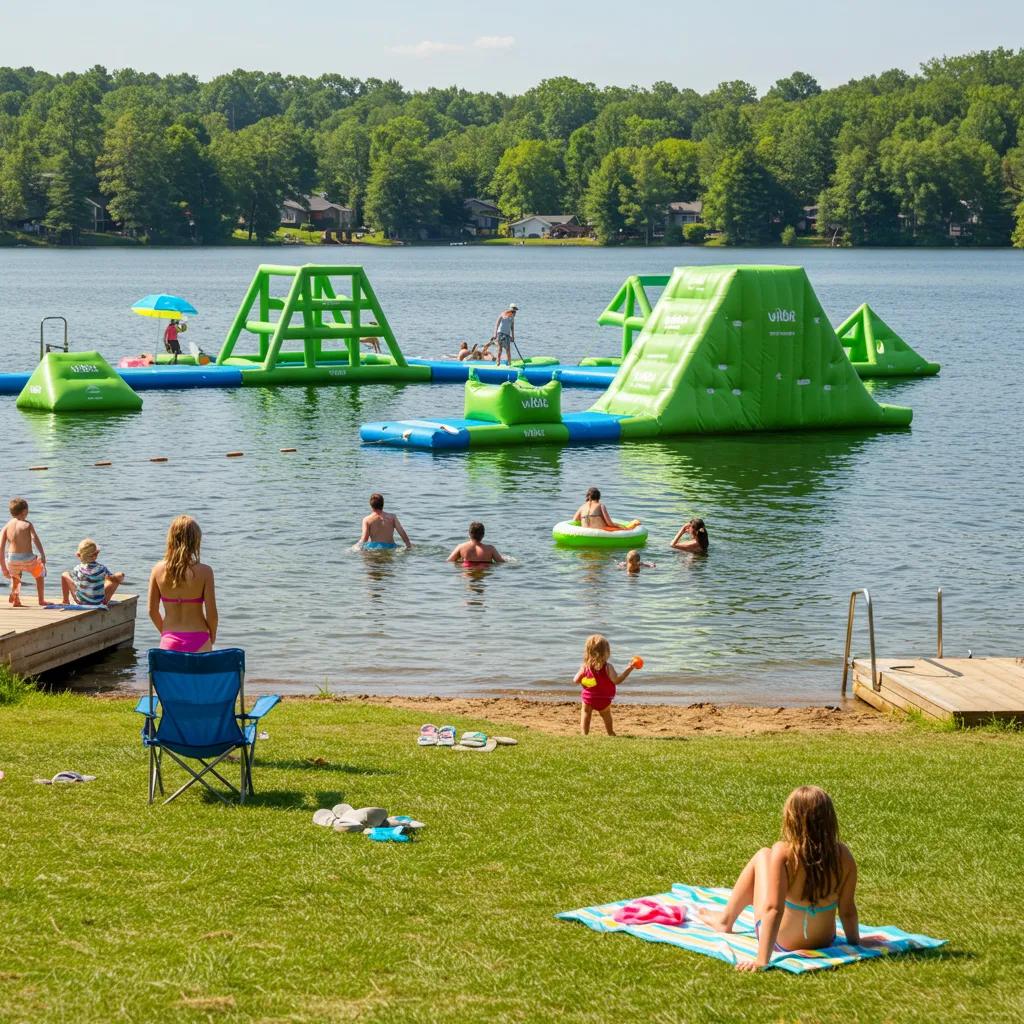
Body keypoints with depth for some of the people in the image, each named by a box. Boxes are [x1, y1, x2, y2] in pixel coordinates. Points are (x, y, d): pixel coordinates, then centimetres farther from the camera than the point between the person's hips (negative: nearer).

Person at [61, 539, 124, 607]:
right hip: (98, 603, -1)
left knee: (64, 575, 18)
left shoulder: (77, 569, -16)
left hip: (80, 603, 1)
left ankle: (65, 600, 35)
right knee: (119, 576, 11)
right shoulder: (102, 569, -17)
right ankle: (106, 601, 26)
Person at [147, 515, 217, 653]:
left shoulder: (158, 569, -3)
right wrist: (212, 636, 10)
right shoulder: (204, 572, -11)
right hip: (197, 640, -2)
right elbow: (211, 613, -9)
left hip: (169, 641, 3)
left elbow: (152, 611, 3)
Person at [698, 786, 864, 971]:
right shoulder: (843, 855, -16)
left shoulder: (783, 852, -26)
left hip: (781, 943, -3)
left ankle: (726, 921, 36)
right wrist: (855, 942, 8)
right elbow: (848, 909, -9)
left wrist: (762, 961, -29)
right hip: (824, 941, 3)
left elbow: (773, 909, -29)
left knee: (762, 856, 16)